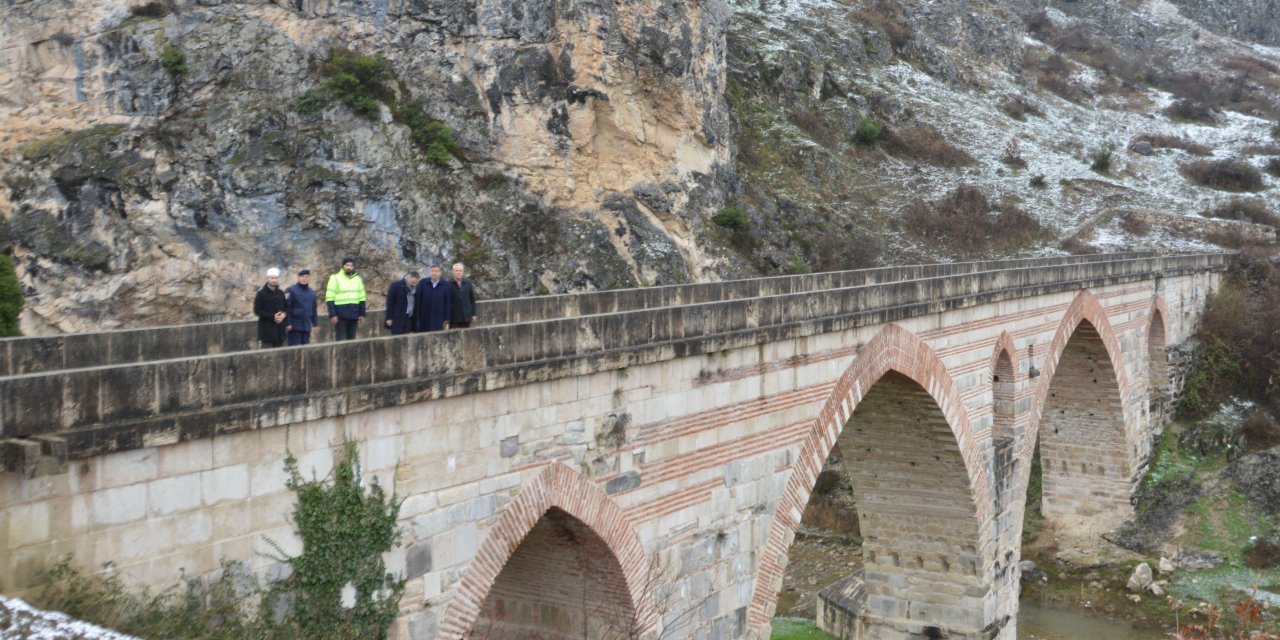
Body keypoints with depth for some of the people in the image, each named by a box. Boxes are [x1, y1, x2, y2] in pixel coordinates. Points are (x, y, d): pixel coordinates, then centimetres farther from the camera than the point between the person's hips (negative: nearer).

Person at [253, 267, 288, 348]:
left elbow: (285, 308, 19)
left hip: (280, 328, 5)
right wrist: (272, 317, -15)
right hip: (267, 328, -5)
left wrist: (283, 315, -5)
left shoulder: (280, 293, 13)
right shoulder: (261, 293, -3)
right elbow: (257, 311, -7)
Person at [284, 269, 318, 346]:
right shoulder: (291, 290, -7)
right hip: (294, 326, -6)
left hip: (307, 327, 6)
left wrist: (315, 323, 17)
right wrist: (287, 324, -13)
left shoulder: (312, 292, 13)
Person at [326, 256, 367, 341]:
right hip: (340, 315, -4)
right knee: (341, 340, -4)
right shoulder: (335, 278, -1)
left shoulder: (358, 279, 12)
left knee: (351, 340, 9)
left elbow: (362, 299, 14)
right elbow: (329, 299, -5)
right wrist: (332, 315, -13)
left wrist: (362, 314, 7)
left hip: (354, 315, 4)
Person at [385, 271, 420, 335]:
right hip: (398, 319, -5)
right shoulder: (395, 285, -7)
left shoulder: (415, 287, 7)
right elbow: (390, 302, -7)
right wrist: (389, 318, -8)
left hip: (410, 319, 5)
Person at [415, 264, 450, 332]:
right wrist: (417, 317, -1)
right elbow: (418, 301, 2)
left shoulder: (445, 285, 1)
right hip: (424, 319, 0)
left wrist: (446, 319, 2)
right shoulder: (422, 283, 1)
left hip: (438, 320, 0)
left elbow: (447, 303, 4)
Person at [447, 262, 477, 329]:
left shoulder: (468, 283, 7)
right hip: (454, 318, -3)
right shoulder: (448, 284, -4)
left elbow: (472, 299, 11)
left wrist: (473, 314, 8)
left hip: (466, 317, 3)